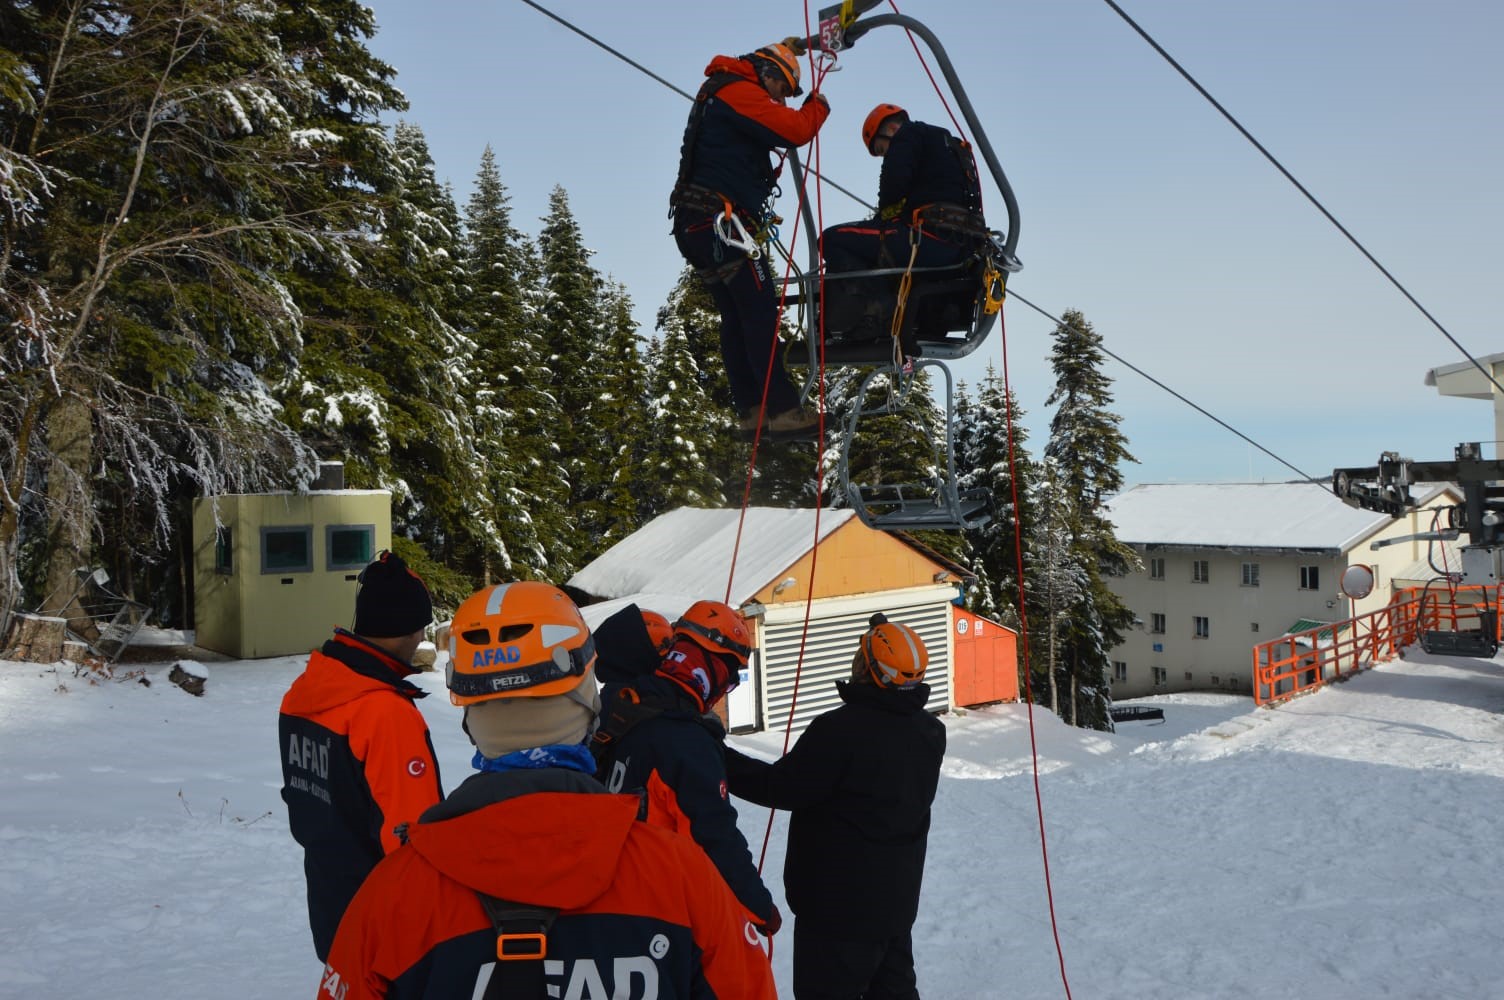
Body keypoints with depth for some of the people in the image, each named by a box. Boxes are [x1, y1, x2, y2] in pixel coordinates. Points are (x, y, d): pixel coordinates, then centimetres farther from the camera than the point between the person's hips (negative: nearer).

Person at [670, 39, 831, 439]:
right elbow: (794, 130, -15)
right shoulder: (738, 90, -6)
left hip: (697, 226, 11)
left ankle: (751, 411, 6)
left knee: (736, 318, 7)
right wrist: (818, 106, 4)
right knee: (760, 313, -14)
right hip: (720, 222, -11)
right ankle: (784, 410, -18)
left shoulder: (721, 94, 27)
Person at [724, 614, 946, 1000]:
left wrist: (721, 761, -11)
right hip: (898, 896, 8)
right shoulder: (929, 731, 1)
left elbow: (784, 788, -20)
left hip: (839, 900, -8)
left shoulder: (841, 729, -25)